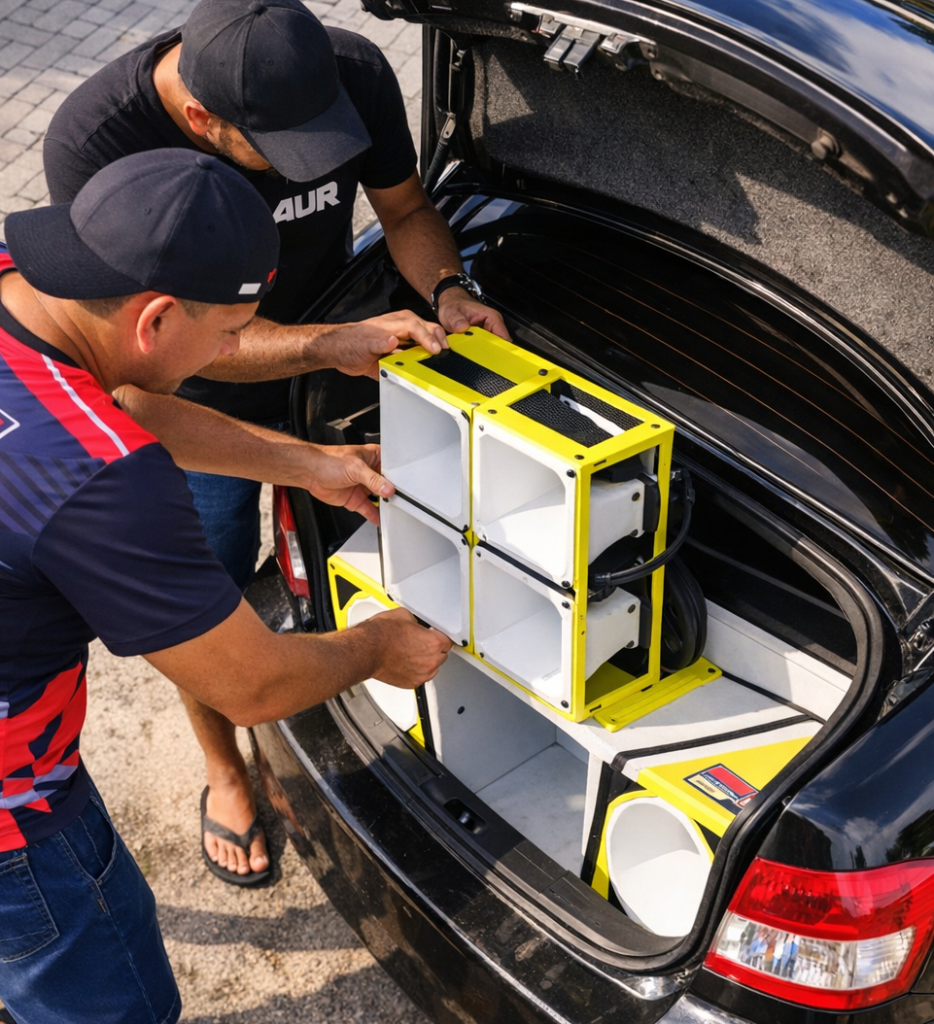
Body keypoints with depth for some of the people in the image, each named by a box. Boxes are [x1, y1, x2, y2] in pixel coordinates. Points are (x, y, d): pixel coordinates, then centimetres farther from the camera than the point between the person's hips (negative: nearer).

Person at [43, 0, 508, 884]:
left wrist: (446, 292, -28)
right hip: (209, 394, -3)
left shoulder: (354, 72, -27)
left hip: (337, 333, 3)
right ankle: (225, 776, 37)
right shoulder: (91, 142, -36)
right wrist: (335, 346, -44)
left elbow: (405, 209, -8)